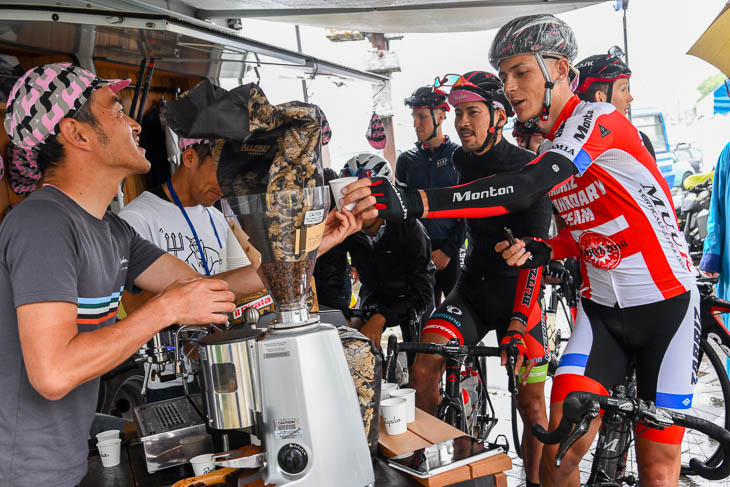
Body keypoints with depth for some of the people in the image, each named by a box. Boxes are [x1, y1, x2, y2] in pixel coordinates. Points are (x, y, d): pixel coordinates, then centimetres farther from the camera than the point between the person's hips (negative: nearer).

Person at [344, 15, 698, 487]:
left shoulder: (600, 118, -17)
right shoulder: (545, 149, 7)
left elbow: (526, 188, -35)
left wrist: (416, 201, -46)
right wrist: (543, 250, -7)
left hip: (666, 303, -5)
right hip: (601, 308, 6)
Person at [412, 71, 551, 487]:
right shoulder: (460, 162, 4)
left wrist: (519, 321, -25)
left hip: (518, 293, -3)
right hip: (473, 288, 4)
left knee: (532, 402, 2)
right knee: (423, 370, -17)